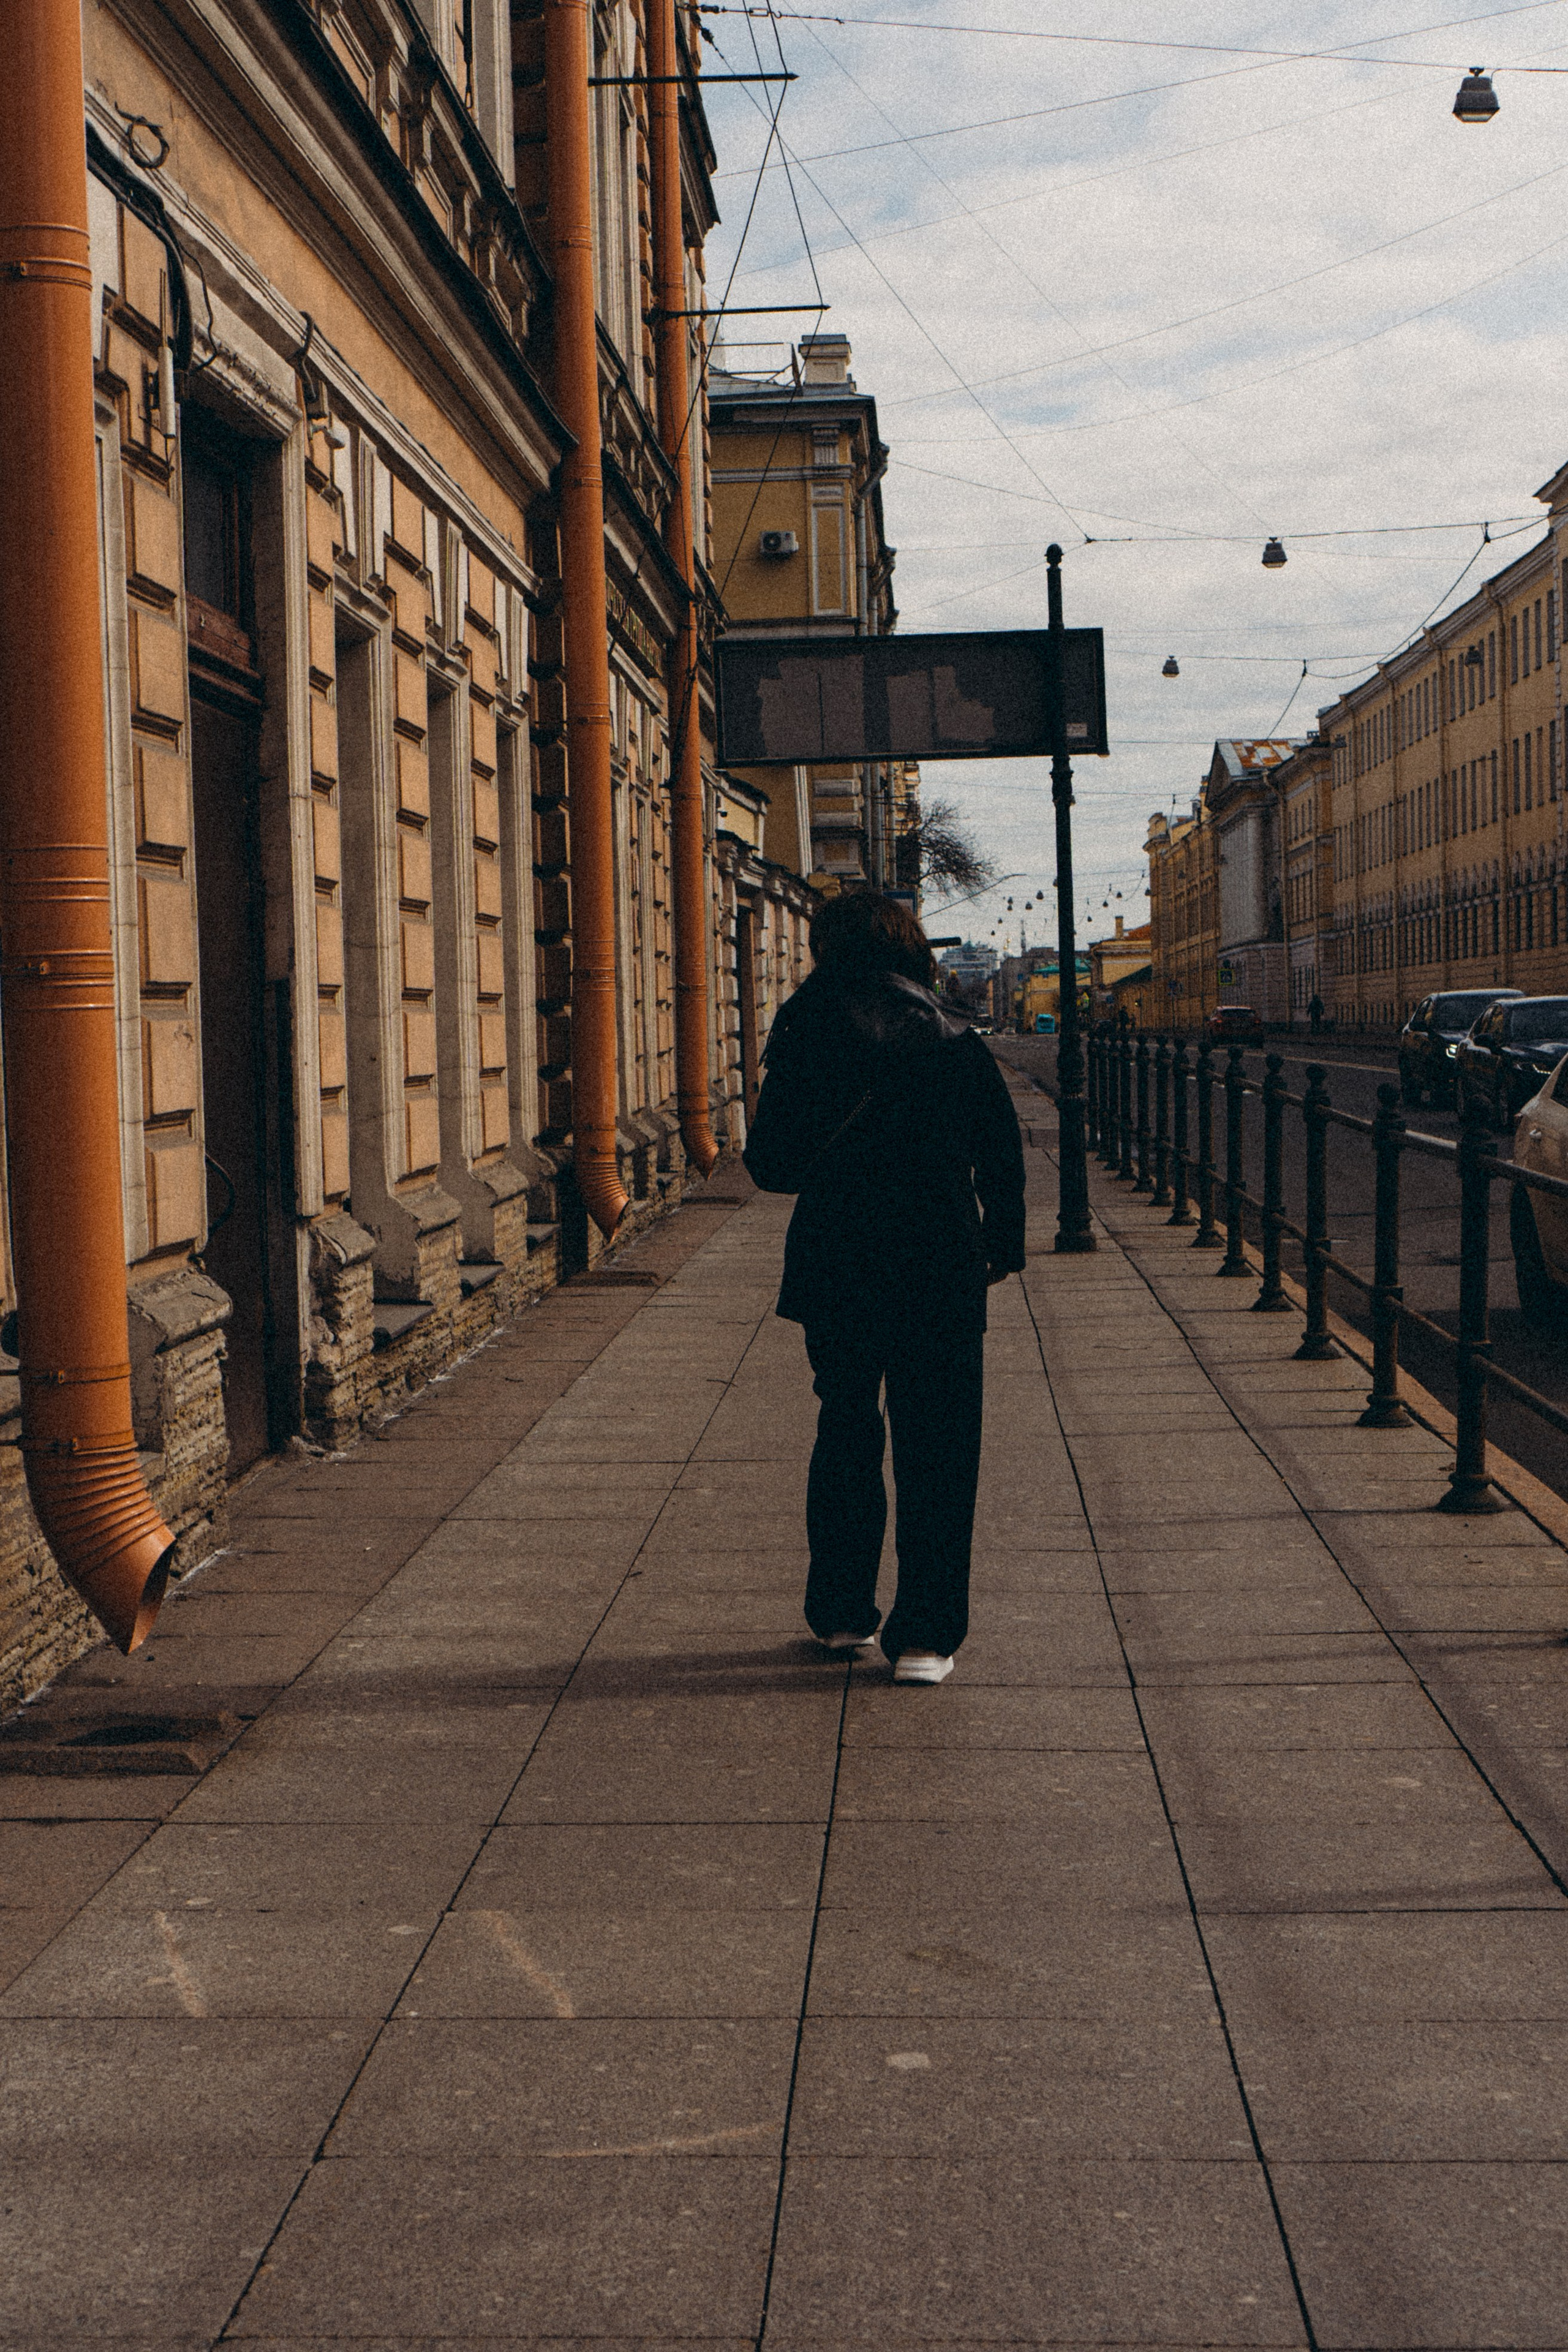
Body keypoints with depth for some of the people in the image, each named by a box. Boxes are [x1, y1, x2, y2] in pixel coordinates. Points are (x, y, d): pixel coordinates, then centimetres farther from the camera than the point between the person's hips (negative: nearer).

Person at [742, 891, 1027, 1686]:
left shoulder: (803, 1036, -4)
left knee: (844, 1434, 18)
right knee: (935, 1452, 4)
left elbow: (769, 1163, -1)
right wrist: (1002, 1247, 9)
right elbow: (1001, 1160, -2)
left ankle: (842, 1613, 24)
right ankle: (924, 1636, 1)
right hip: (937, 1270, -1)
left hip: (833, 1265, 1)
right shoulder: (953, 1044, -3)